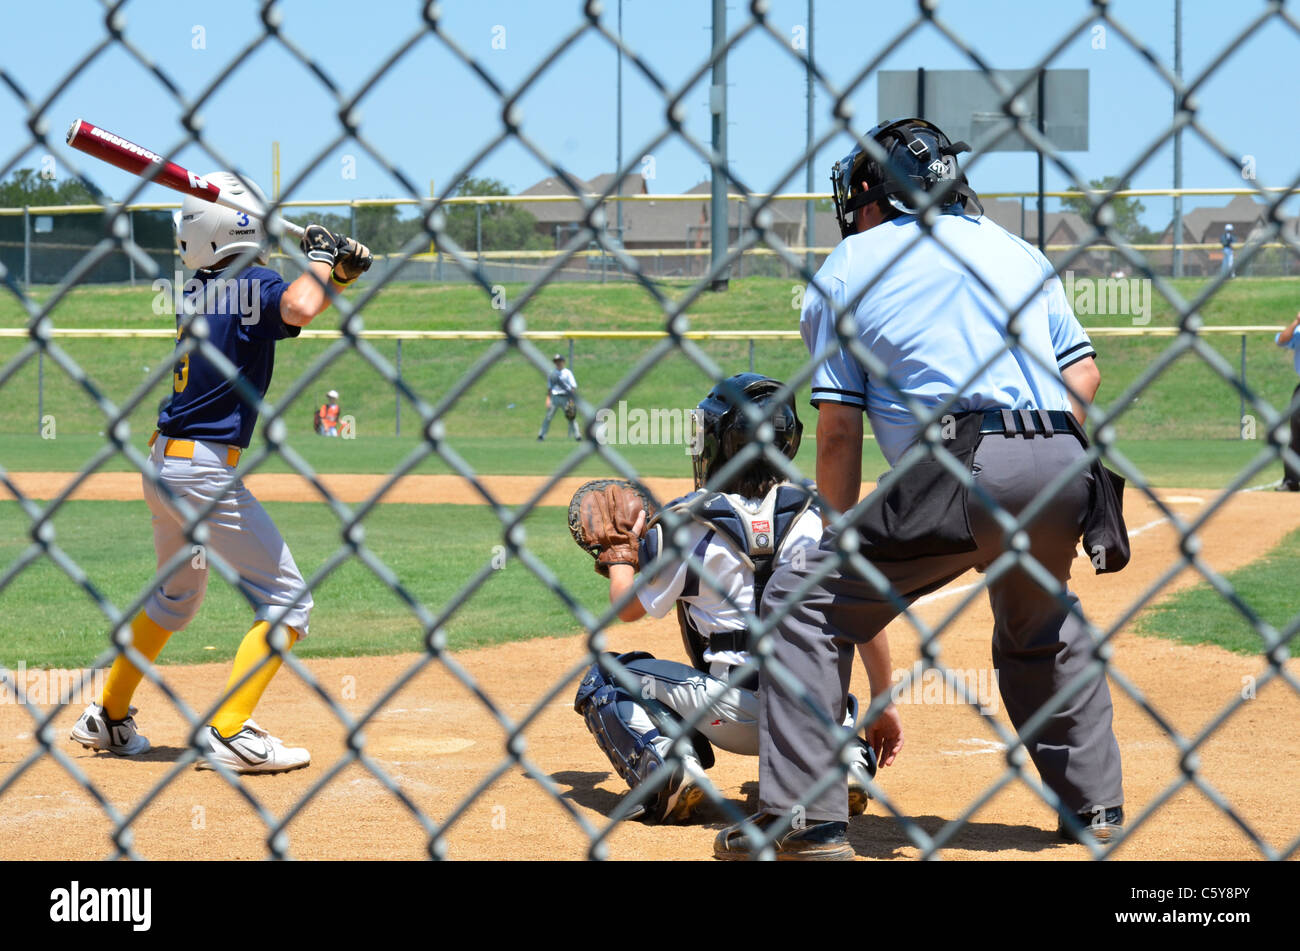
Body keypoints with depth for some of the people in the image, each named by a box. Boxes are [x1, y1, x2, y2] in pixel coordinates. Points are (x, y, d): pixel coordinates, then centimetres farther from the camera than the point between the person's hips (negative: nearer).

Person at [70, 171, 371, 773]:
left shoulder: (201, 294, 11)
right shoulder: (251, 284, -12)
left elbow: (291, 303, 23)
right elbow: (298, 307, -34)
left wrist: (339, 271, 8)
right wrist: (320, 255, -15)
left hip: (163, 464, 8)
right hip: (208, 469, -8)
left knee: (176, 594, 28)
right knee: (286, 601, -3)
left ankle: (108, 717, 34)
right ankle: (227, 734, -13)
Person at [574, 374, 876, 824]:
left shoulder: (685, 524, -5)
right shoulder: (811, 514, 4)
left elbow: (628, 607, 7)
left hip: (727, 711, -4)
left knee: (604, 681, 16)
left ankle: (665, 764, -11)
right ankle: (845, 752, 8)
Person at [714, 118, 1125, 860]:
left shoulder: (848, 268, 14)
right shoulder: (1016, 248, 26)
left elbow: (839, 428, 9)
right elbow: (1084, 373, 18)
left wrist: (846, 541, 17)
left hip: (958, 467, -5)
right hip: (1062, 467, 5)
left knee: (803, 603, 6)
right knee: (1042, 627, 32)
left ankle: (806, 822, -2)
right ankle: (1096, 805, 28)